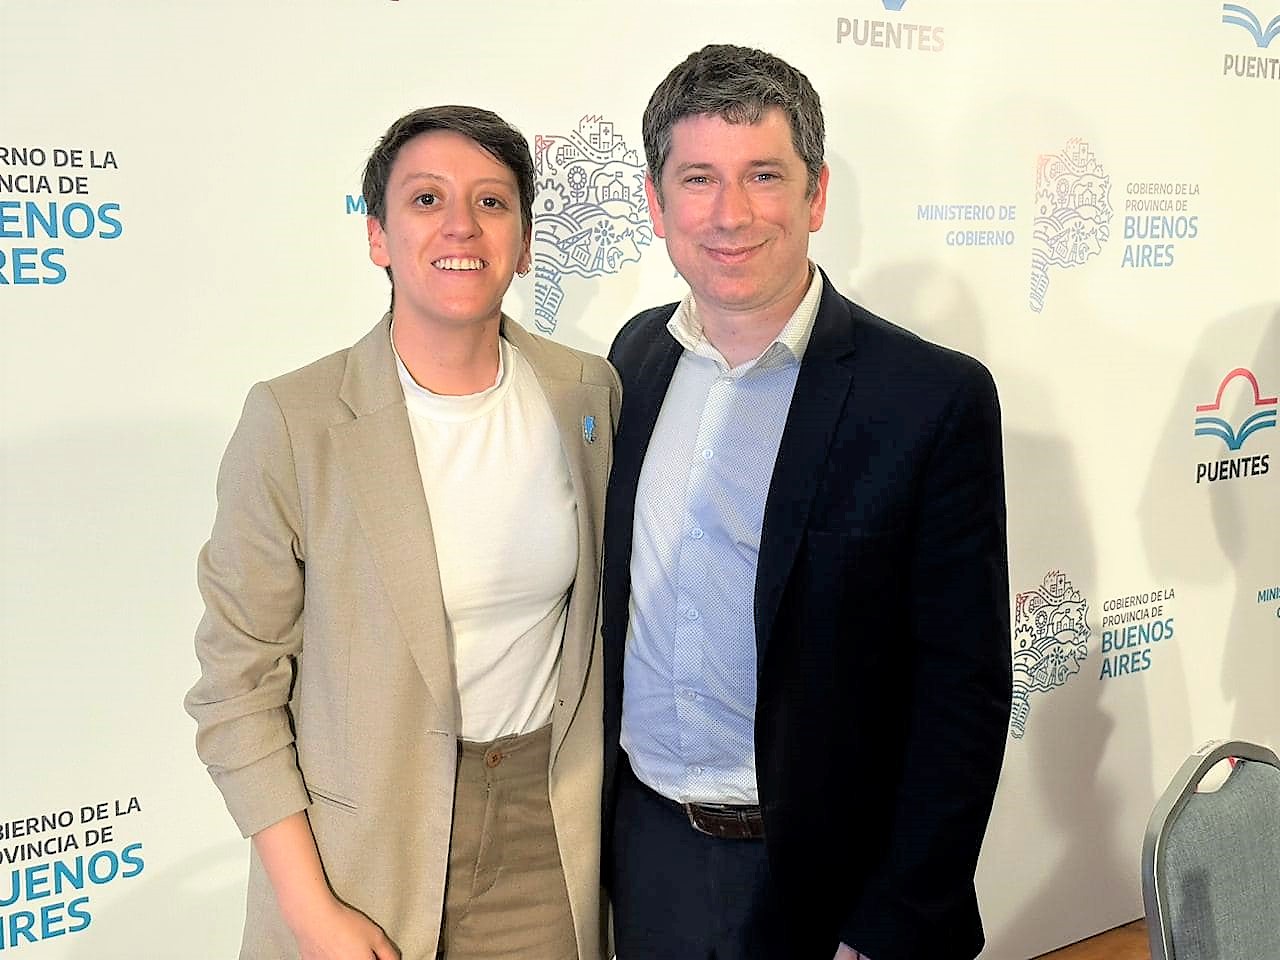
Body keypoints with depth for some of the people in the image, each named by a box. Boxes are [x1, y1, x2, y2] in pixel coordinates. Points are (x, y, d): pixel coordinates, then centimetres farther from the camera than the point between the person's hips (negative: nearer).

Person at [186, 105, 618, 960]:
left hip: (550, 839, 3)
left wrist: (609, 811, 6)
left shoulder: (586, 391, -3)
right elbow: (238, 684, -10)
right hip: (366, 847, -2)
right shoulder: (294, 420, -14)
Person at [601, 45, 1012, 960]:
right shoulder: (635, 355, 0)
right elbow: (624, 600, 8)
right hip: (646, 849, 5)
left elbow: (965, 691, -14)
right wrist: (599, 808, 7)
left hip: (824, 875, -4)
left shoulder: (934, 398, -16)